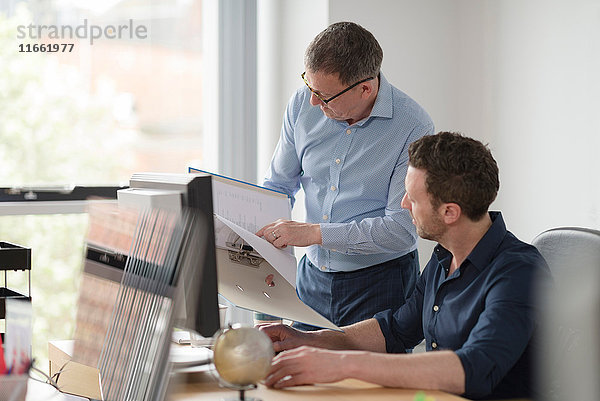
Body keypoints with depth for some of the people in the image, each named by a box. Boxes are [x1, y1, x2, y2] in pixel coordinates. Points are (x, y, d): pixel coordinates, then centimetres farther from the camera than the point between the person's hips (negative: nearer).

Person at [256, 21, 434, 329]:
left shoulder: (413, 128, -19)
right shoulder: (303, 104, -3)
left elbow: (403, 230, -22)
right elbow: (278, 185, 9)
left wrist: (314, 232, -24)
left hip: (379, 286, -4)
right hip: (312, 277, 5)